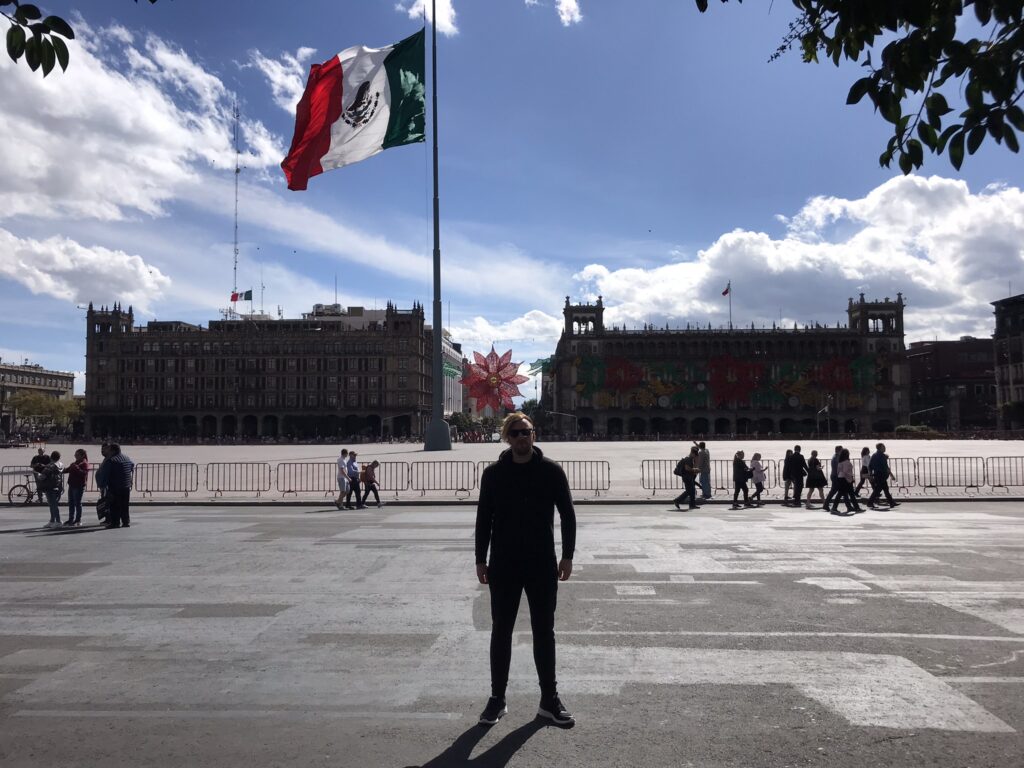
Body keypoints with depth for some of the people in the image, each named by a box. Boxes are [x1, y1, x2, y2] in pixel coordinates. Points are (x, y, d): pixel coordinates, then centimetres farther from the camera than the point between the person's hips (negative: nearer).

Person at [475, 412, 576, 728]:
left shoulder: (551, 470, -3)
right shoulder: (494, 473, -1)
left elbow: (567, 514, 1)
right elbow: (484, 518, 4)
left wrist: (567, 555, -3)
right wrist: (481, 560, 2)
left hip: (542, 564, 0)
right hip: (503, 565, 1)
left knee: (544, 631, 8)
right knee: (501, 631, 8)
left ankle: (549, 699, 19)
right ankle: (497, 698, 20)